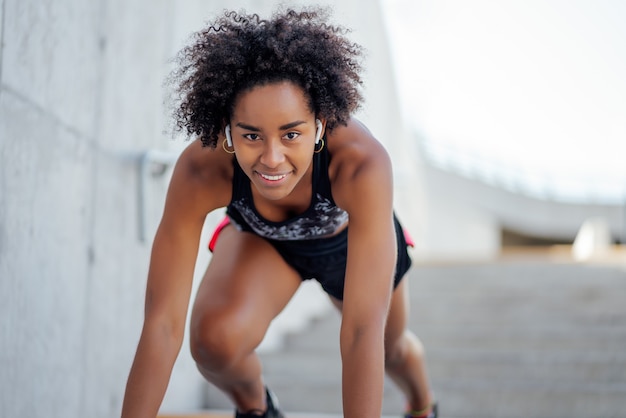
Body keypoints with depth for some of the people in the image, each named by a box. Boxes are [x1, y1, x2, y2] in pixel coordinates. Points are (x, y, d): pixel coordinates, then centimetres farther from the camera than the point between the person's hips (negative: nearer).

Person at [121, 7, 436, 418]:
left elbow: (363, 331, -47)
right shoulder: (201, 170, -40)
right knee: (215, 338, -28)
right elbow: (162, 325, -40)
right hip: (262, 240, 0)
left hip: (353, 239, 0)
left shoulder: (363, 164, -45)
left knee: (392, 346, 24)